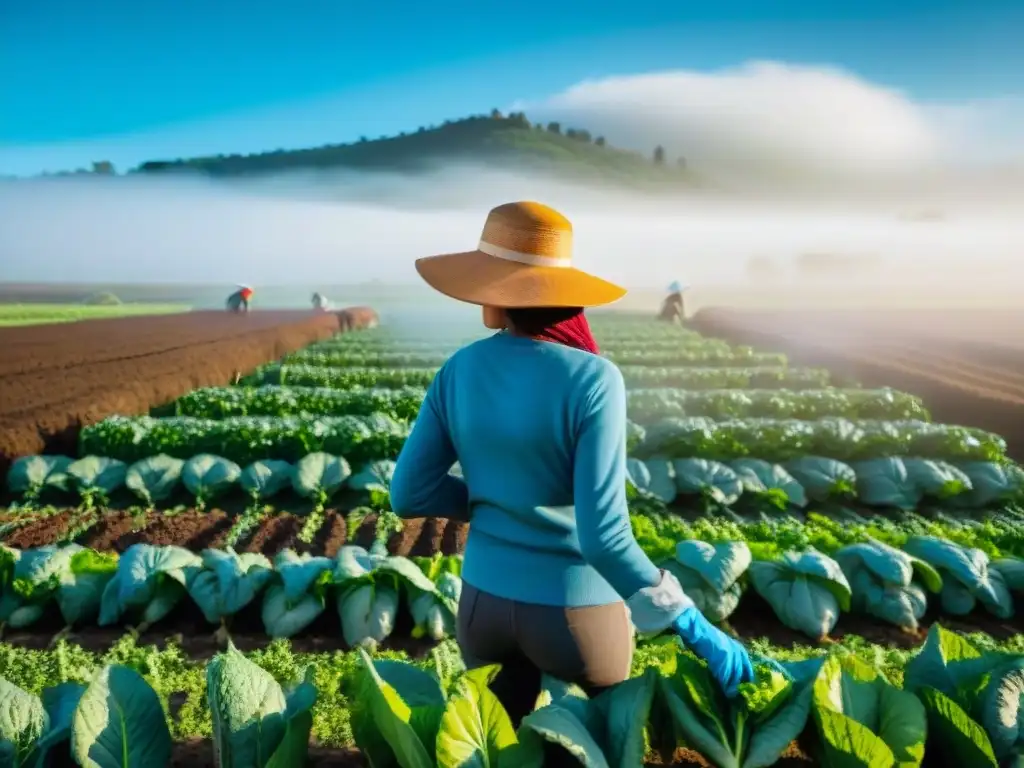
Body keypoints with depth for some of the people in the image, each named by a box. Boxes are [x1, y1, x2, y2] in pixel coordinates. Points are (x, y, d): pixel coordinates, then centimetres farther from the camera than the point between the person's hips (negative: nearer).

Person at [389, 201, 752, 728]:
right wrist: (694, 627, -17)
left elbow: (408, 496, -4)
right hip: (573, 608, -3)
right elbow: (603, 537, -26)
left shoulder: (459, 370, -9)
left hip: (484, 599, 3)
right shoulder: (591, 379, -22)